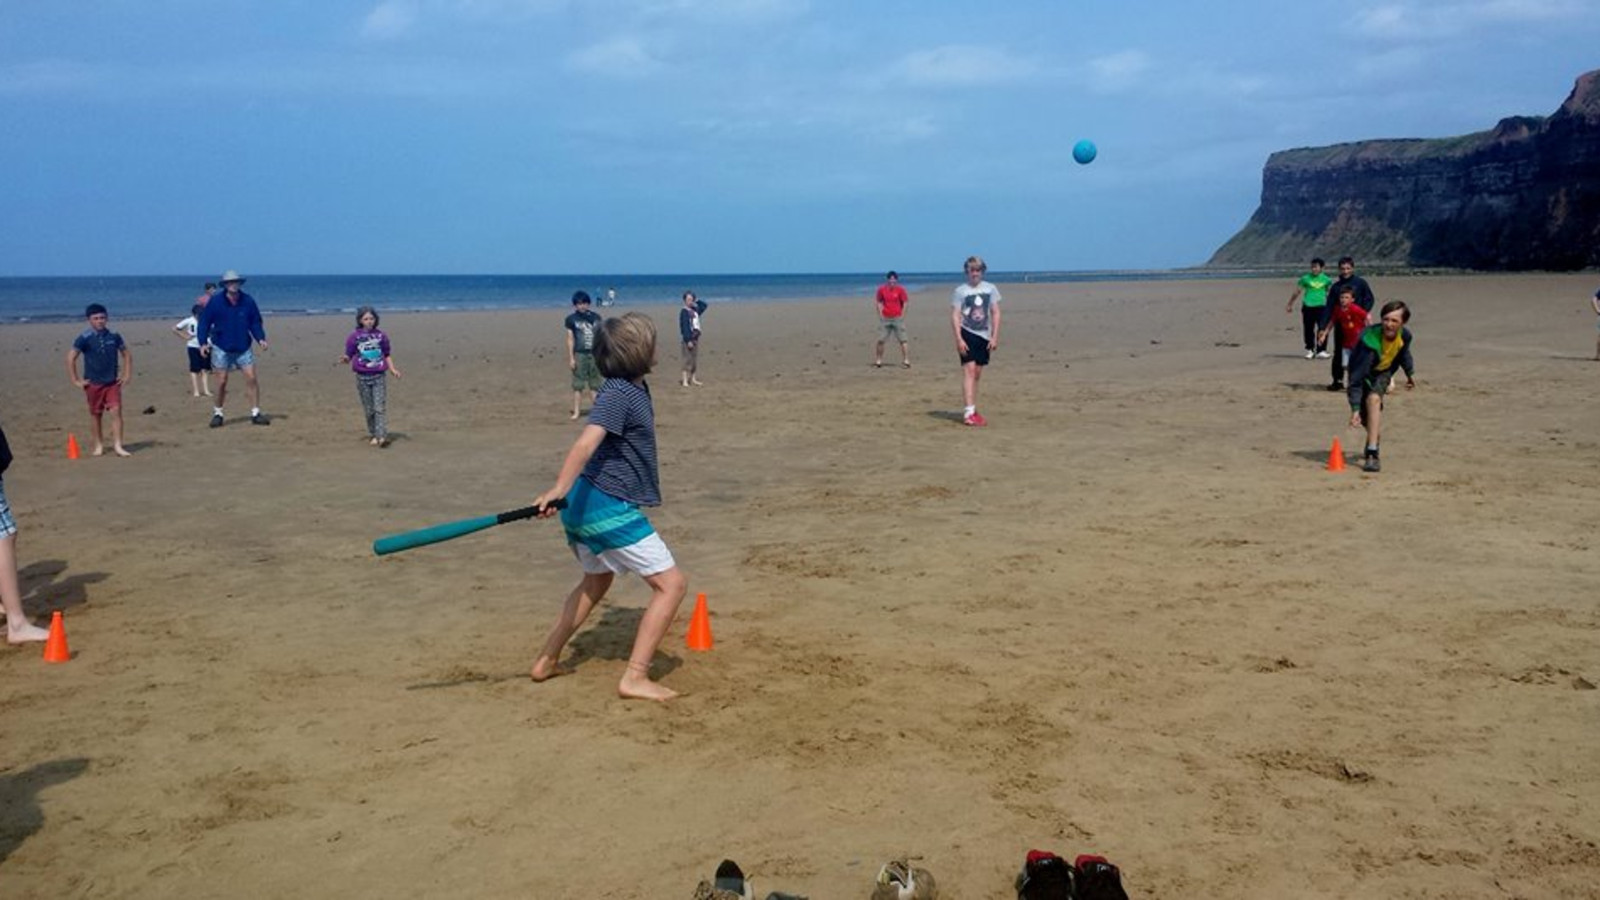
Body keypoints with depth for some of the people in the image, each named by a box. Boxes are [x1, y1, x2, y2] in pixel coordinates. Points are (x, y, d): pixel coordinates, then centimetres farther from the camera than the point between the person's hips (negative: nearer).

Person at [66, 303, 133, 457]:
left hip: (113, 382, 1)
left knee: (116, 411, -10)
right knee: (95, 414, 9)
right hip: (93, 383, -1)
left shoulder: (114, 336, 1)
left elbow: (127, 354, 14)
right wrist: (76, 381, -7)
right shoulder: (85, 338, -7)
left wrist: (127, 375, 7)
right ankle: (99, 445, 23)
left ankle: (117, 446, -8)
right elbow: (70, 358, -6)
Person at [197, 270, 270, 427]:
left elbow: (255, 322, 7)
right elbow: (204, 323, -2)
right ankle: (217, 413, 17)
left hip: (243, 348, 2)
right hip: (221, 349, -2)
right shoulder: (215, 303, -7)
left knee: (251, 378, -7)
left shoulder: (248, 302, -1)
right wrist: (203, 342, -12)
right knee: (222, 382, 1)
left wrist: (261, 338, -8)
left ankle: (255, 413, -1)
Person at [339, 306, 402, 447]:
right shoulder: (354, 337, 0)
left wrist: (393, 369, 1)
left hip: (380, 376, 0)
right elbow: (349, 356, 2)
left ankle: (382, 436, -14)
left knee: (380, 407, -9)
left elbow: (387, 355, 12)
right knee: (369, 409, 6)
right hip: (362, 377, 0)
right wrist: (345, 359, -20)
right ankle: (373, 435, 17)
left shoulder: (381, 336, 5)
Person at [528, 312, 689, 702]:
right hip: (608, 507, -11)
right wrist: (560, 488, -46)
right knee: (671, 583, -7)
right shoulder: (618, 394, -18)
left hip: (586, 505, 11)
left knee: (597, 580, 30)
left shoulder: (636, 389, 11)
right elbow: (586, 442, -34)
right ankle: (635, 678, -7)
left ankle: (547, 662, 36)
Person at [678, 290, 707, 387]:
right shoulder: (684, 312, -11)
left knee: (695, 360, 12)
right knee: (688, 360, -8)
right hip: (688, 339, -8)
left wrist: (696, 300, 10)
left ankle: (692, 379, 20)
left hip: (696, 338, 8)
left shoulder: (695, 310, 12)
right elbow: (685, 327, -17)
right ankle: (685, 380, -8)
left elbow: (704, 305, 26)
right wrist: (688, 340, -22)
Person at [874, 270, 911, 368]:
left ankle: (906, 360, 1)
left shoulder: (900, 290, -4)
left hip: (897, 318, -2)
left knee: (902, 340, -2)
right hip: (885, 319, 2)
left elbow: (905, 303, 1)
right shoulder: (881, 290, 0)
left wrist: (901, 316, -4)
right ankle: (878, 360, 12)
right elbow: (879, 302, 10)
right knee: (880, 340, 1)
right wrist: (880, 315, 2)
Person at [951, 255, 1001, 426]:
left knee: (977, 374, 10)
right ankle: (969, 413, -19)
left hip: (984, 336, 4)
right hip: (967, 334, -4)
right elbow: (955, 316, -5)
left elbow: (995, 313, 9)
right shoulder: (960, 291, -1)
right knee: (969, 370, -14)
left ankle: (973, 412, 20)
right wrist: (958, 339, -14)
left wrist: (994, 336, 1)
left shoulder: (990, 289, 8)